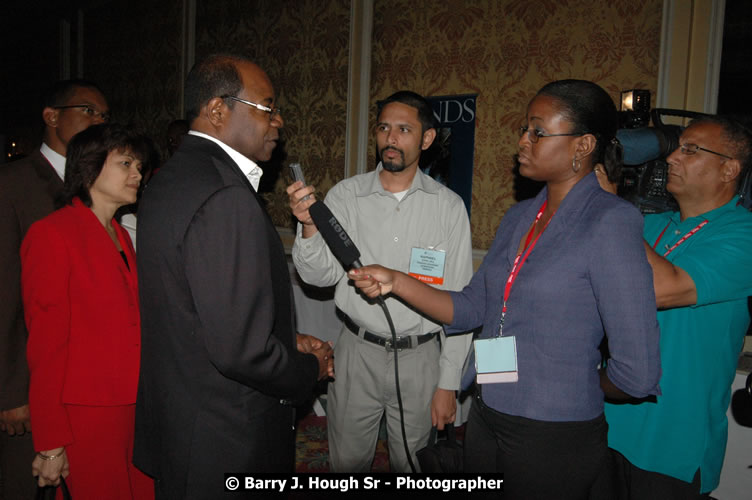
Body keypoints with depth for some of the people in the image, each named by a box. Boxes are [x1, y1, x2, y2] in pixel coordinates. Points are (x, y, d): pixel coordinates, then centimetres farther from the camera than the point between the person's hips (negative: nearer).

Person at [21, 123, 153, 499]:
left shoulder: (121, 236, 14)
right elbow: (45, 343, -12)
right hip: (88, 412, -7)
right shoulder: (51, 234, -10)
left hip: (136, 403, 7)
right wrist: (50, 444, -11)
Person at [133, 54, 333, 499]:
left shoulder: (172, 179, 6)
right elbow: (240, 349, -28)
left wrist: (289, 341, 9)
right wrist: (310, 370, -9)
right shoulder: (226, 197, -26)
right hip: (227, 447, -9)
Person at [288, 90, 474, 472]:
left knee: (412, 467, 17)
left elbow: (458, 300, -3)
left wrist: (448, 383, -3)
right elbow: (321, 275, -9)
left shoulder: (448, 206, -5)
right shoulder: (346, 195, -4)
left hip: (419, 358, 0)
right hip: (357, 353, 1)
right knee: (346, 463, 16)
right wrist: (309, 227, -30)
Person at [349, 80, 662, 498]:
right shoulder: (519, 217, 5)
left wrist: (579, 389, -2)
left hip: (554, 437, -6)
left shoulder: (610, 222, -18)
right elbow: (471, 308, 6)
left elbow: (638, 372, -20)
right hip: (485, 420, 7)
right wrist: (395, 282, -4)